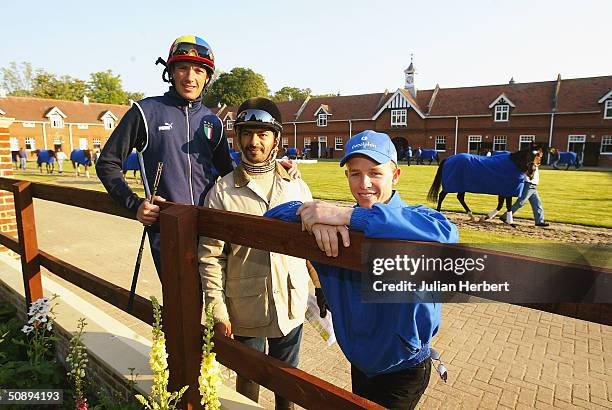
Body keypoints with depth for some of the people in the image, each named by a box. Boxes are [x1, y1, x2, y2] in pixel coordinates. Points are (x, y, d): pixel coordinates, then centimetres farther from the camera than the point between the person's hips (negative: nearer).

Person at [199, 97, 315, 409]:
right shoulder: (222, 191, -8)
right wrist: (218, 312, -8)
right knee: (248, 377, 19)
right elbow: (210, 257, -7)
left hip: (291, 303, 2)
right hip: (245, 307, -2)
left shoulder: (296, 187, 0)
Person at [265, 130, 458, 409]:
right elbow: (273, 215, -8)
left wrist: (350, 216, -45)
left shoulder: (415, 217, -21)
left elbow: (445, 235, -45)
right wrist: (313, 214, -32)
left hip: (404, 370, -5)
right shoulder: (341, 223, -8)